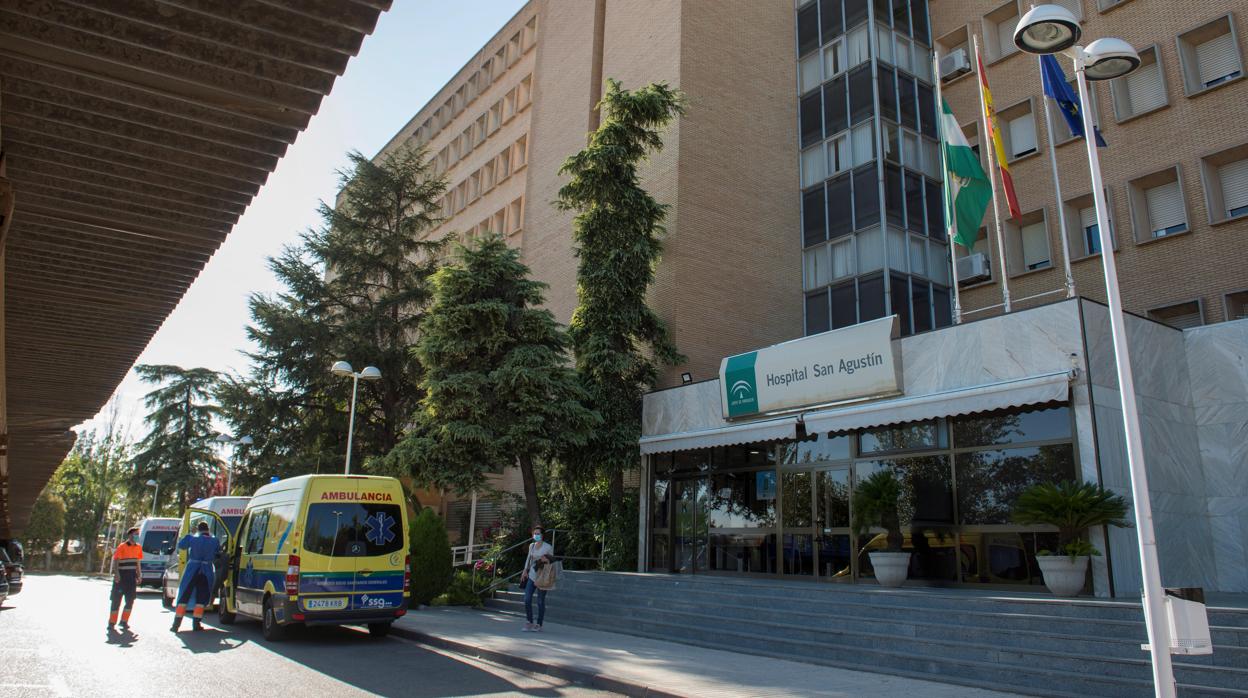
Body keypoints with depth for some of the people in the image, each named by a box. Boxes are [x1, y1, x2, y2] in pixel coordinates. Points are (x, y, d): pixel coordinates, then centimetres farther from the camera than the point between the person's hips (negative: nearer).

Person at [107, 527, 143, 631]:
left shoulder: (138, 547, 10)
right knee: (116, 599, 1)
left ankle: (124, 621, 15)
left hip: (132, 577, 5)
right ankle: (112, 622, 9)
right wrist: (116, 573, -22)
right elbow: (115, 560, -11)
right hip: (121, 576, -5)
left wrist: (138, 575, 13)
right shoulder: (122, 547, -8)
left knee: (130, 600, 4)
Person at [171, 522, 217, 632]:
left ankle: (176, 624, 6)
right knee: (201, 598, 8)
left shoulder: (193, 539, -4)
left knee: (184, 596, 8)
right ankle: (196, 623, 4)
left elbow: (180, 545, 9)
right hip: (206, 572, 0)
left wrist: (188, 536, 21)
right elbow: (216, 557, 8)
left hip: (192, 570, 0)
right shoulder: (214, 541, -1)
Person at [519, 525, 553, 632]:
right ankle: (530, 623, 14)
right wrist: (525, 570, 17)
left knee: (540, 601, 1)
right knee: (527, 600, 0)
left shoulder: (548, 547, -8)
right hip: (531, 576, 5)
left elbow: (552, 562, -2)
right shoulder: (531, 545, 7)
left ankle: (539, 625, 12)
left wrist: (546, 560, -23)